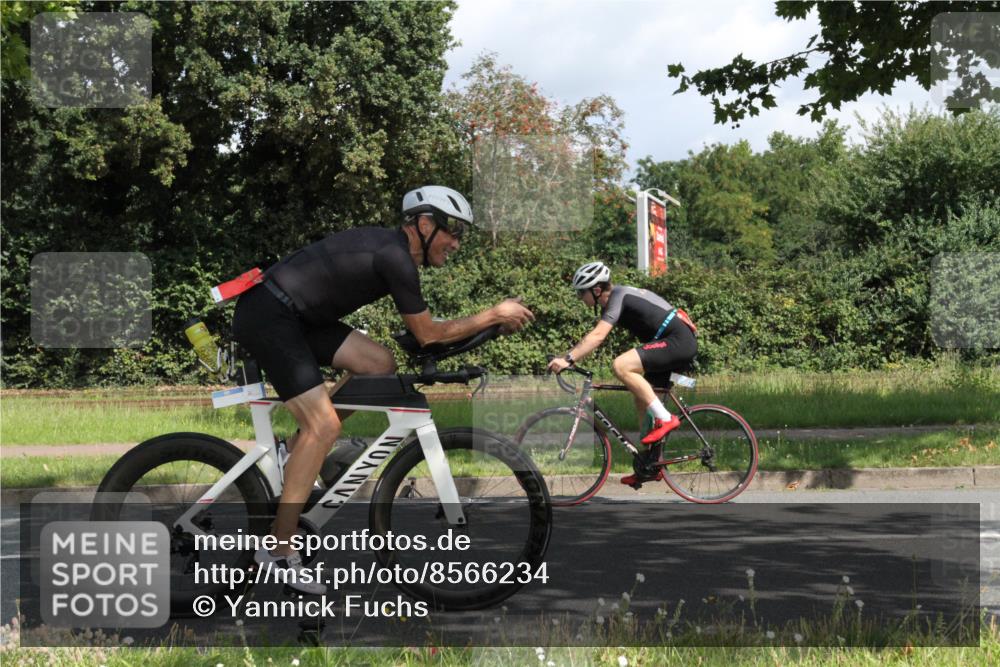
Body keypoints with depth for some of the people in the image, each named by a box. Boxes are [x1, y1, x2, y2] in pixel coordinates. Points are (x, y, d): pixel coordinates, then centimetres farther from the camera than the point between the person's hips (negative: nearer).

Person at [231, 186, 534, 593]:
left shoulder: (390, 246, 14)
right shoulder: (396, 257, -16)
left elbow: (422, 328, 22)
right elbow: (427, 334, -8)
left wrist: (493, 320, 16)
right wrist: (495, 314, -1)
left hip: (293, 313, 10)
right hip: (266, 316, -10)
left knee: (380, 365, 8)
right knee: (324, 426, -15)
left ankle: (298, 451, 15)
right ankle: (278, 552, -11)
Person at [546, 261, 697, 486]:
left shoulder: (618, 296, -14)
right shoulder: (616, 298, 15)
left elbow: (597, 336, -26)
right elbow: (595, 335, 16)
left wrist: (568, 360, -30)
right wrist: (566, 358, 9)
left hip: (678, 341, -11)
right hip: (680, 343, 11)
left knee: (621, 366, -24)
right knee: (642, 397, 14)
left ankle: (665, 418, -18)